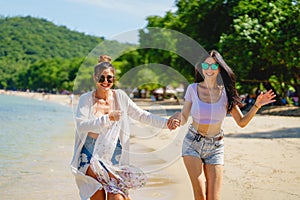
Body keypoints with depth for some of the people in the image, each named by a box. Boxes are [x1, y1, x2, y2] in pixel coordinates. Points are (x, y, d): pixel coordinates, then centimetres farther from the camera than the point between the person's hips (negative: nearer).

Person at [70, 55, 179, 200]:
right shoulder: (86, 99, -2)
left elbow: (141, 115, 8)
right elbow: (81, 125, -15)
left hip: (113, 154, 1)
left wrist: (166, 123, -1)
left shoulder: (120, 96, 5)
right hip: (91, 154, -1)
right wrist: (108, 118, -21)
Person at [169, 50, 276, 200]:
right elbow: (183, 119, 2)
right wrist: (177, 116, -20)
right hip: (193, 144, -1)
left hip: (215, 147, 1)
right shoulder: (193, 88, -2)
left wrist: (257, 106, -10)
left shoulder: (226, 92, -1)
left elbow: (242, 122, 3)